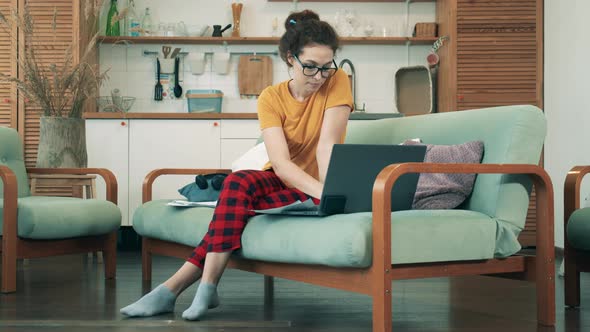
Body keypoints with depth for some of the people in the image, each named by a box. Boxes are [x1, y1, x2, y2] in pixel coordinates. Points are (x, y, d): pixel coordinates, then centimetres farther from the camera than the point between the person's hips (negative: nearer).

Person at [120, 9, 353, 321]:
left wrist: (328, 193, -33)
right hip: (282, 182, 3)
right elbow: (281, 163, -23)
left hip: (313, 190, -2)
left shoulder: (337, 81, -13)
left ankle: (173, 287, -22)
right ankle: (206, 289, -29)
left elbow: (328, 144, -20)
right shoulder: (271, 97, -11)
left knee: (235, 199, -28)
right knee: (239, 183, -32)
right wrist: (321, 191, -38)